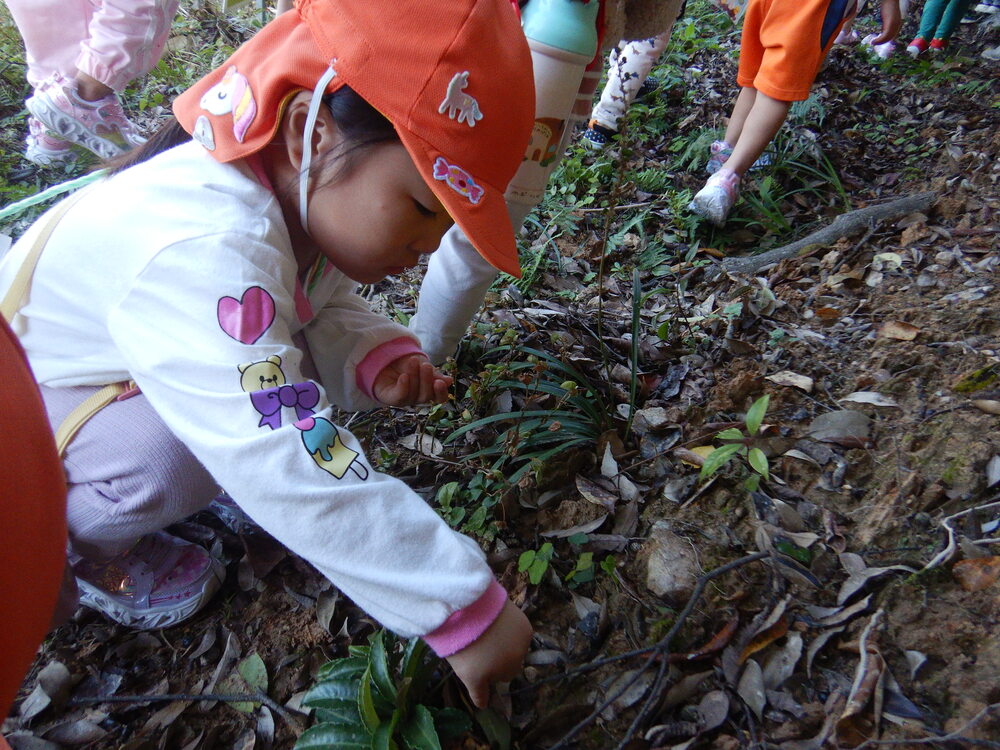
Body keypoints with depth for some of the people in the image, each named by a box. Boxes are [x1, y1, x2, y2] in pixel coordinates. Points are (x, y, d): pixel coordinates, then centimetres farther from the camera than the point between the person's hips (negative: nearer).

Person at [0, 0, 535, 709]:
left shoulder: (297, 194, -16)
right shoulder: (207, 252, -43)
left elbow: (329, 309, -1)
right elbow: (299, 476, -48)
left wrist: (380, 357, -25)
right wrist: (464, 609, -40)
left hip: (112, 368, 8)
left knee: (294, 356, -12)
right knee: (171, 460, -35)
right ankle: (69, 534, 1)